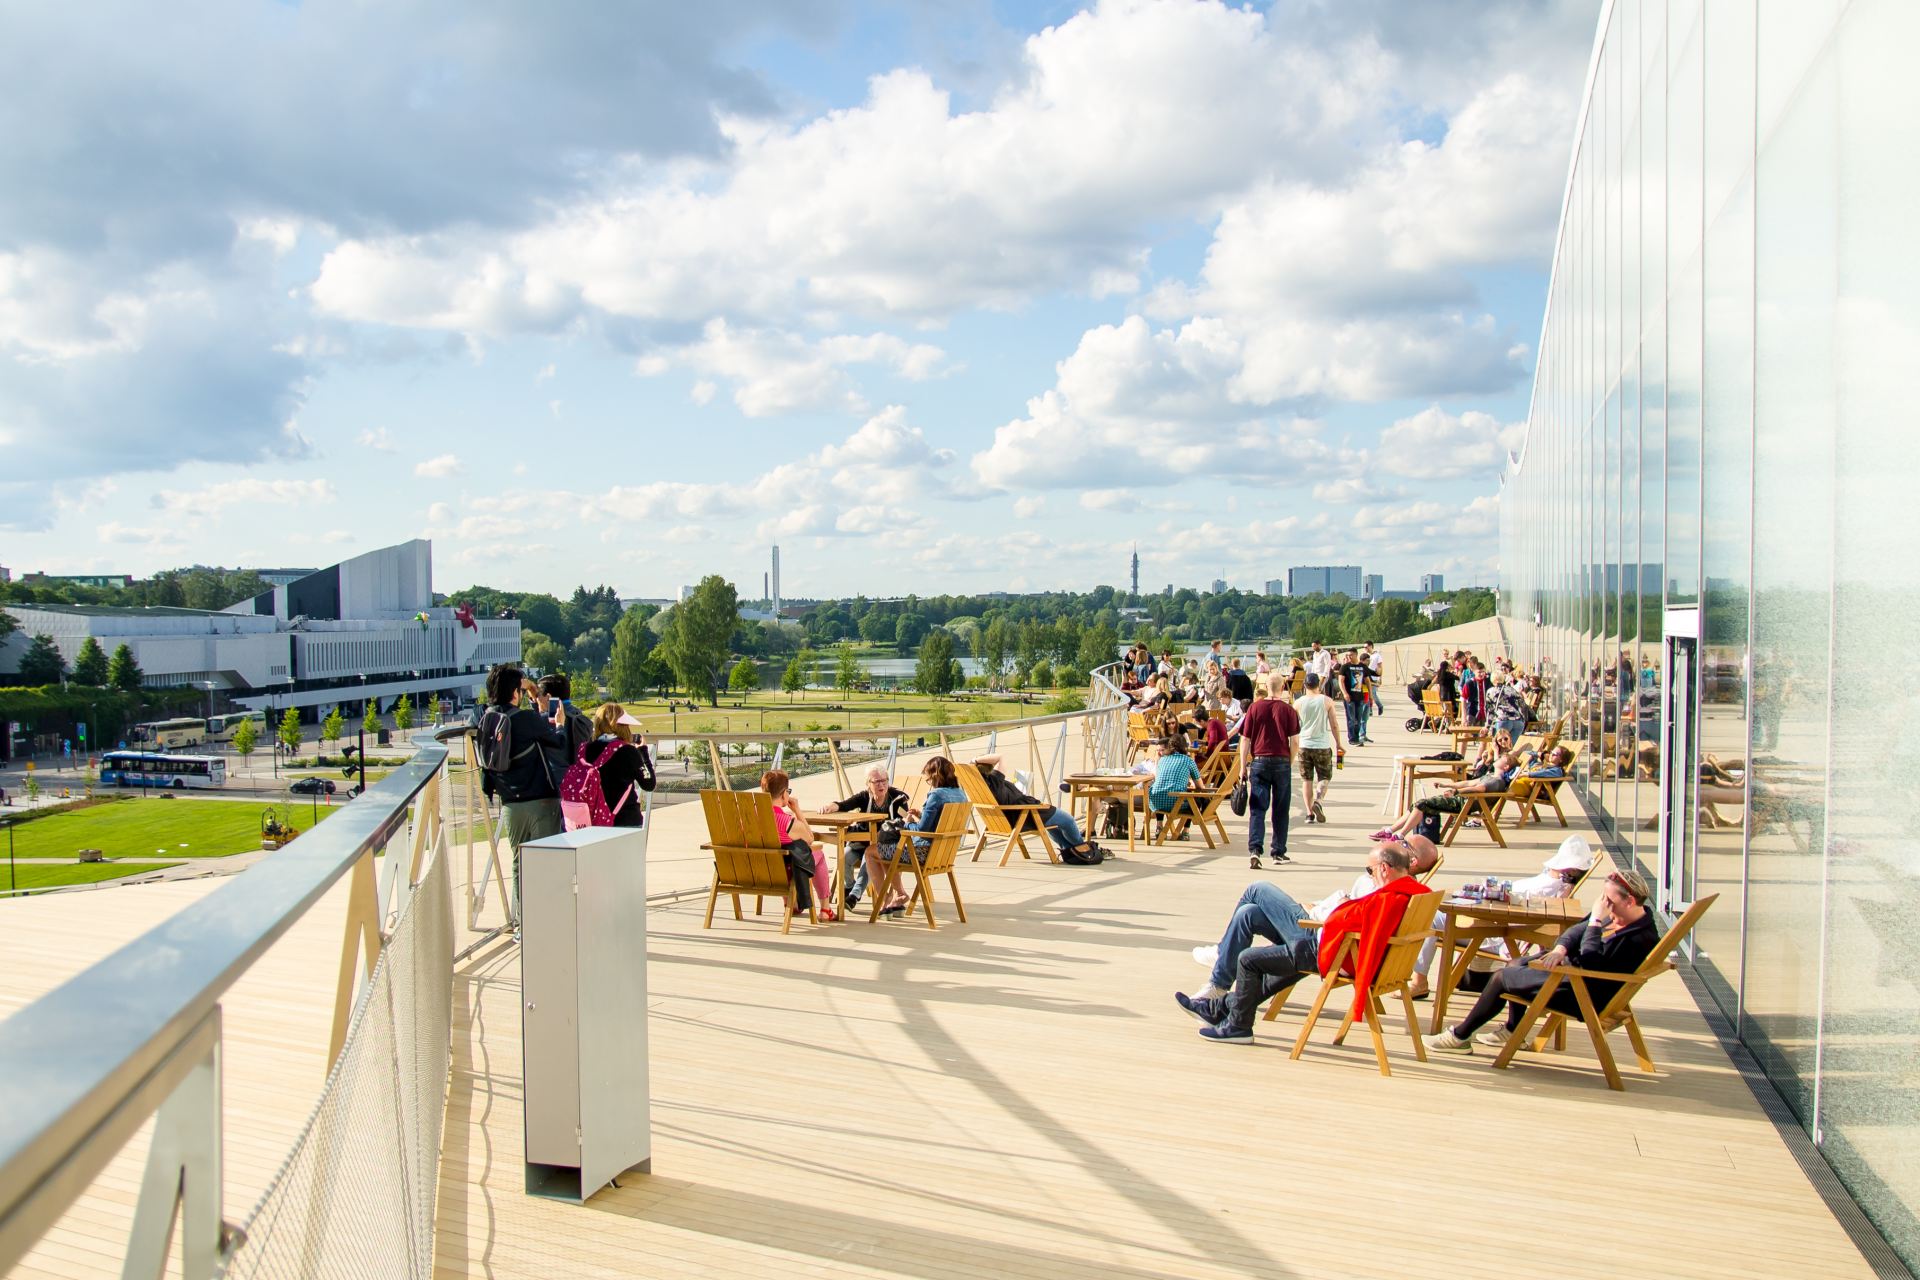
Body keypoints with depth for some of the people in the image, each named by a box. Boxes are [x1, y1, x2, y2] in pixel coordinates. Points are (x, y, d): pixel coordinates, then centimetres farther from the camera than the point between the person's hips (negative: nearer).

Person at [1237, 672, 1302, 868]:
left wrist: (1243, 767, 6)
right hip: (1282, 762, 0)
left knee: (1257, 809, 0)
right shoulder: (1288, 710, -2)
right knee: (1280, 810, 10)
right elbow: (1295, 741, -5)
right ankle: (1279, 853, 15)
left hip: (1259, 761, 0)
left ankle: (1254, 849, -16)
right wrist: (1290, 763, 9)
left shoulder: (1254, 708, 0)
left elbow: (1245, 740, 1)